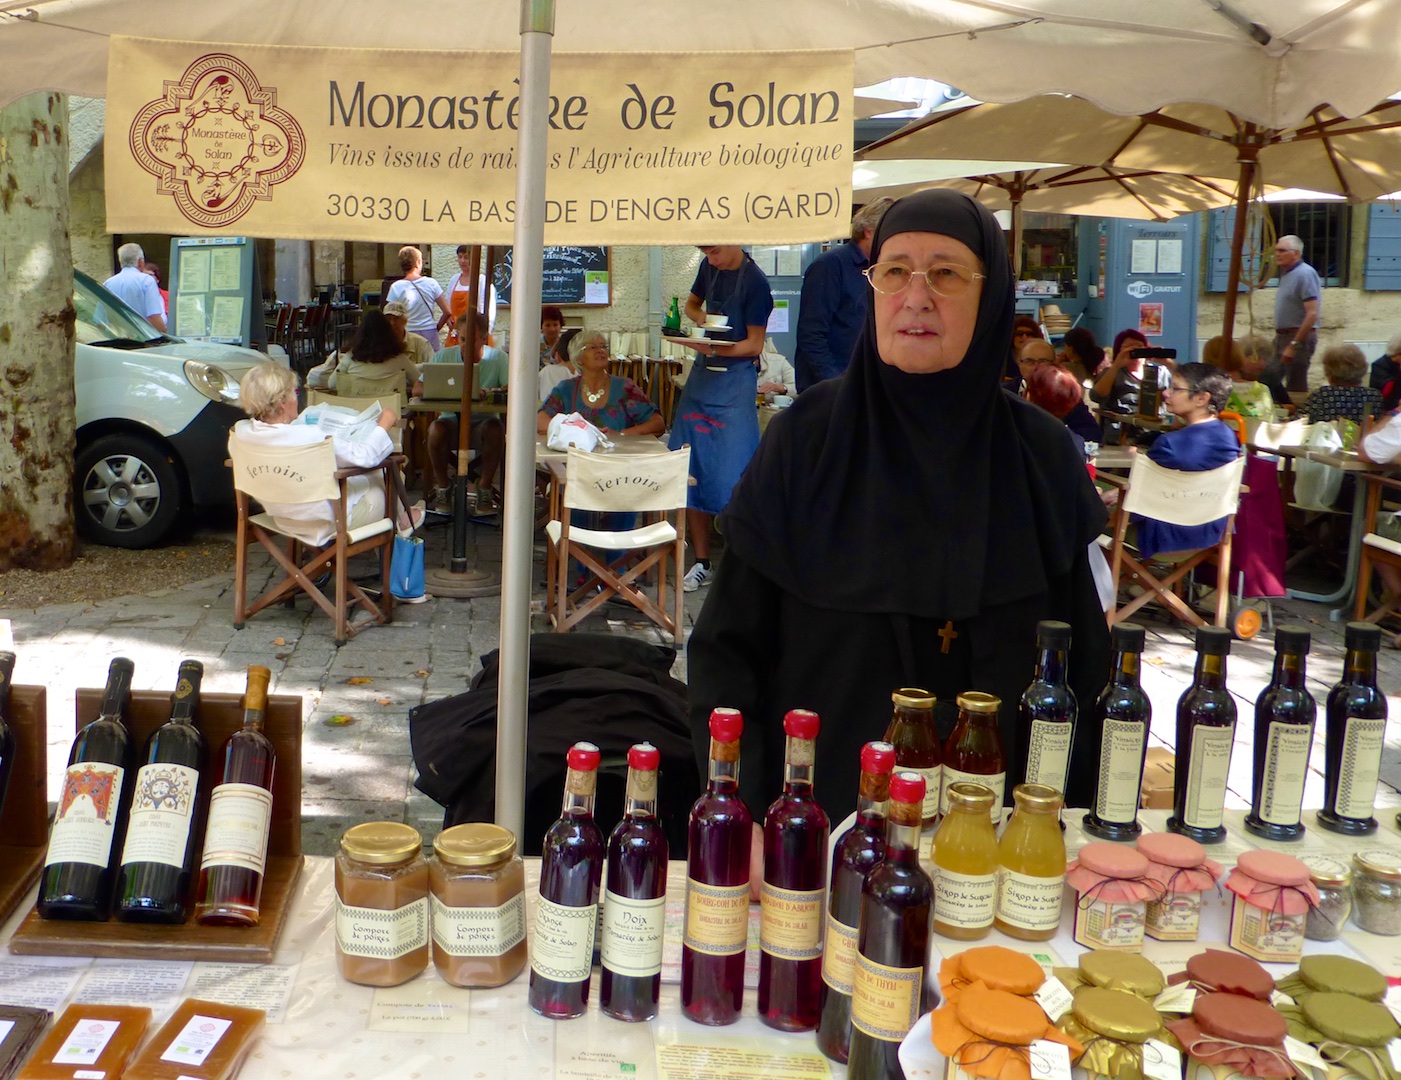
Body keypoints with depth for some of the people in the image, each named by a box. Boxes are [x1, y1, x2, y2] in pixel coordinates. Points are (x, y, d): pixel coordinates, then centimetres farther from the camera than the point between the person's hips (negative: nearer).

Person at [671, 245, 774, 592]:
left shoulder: (754, 282, -13)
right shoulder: (709, 267, 7)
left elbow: (754, 345, -12)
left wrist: (717, 348, -29)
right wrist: (699, 317, 0)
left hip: (735, 381, -7)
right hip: (702, 377, 7)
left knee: (731, 478, -9)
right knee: (691, 472, 6)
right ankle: (701, 562, 15)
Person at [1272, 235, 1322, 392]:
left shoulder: (1305, 274, -14)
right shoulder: (1287, 273, 15)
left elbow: (1313, 314, -21)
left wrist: (1294, 345, -22)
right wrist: (1279, 338, 14)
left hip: (1298, 338, -9)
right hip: (1283, 336, 9)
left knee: (1296, 387, -7)